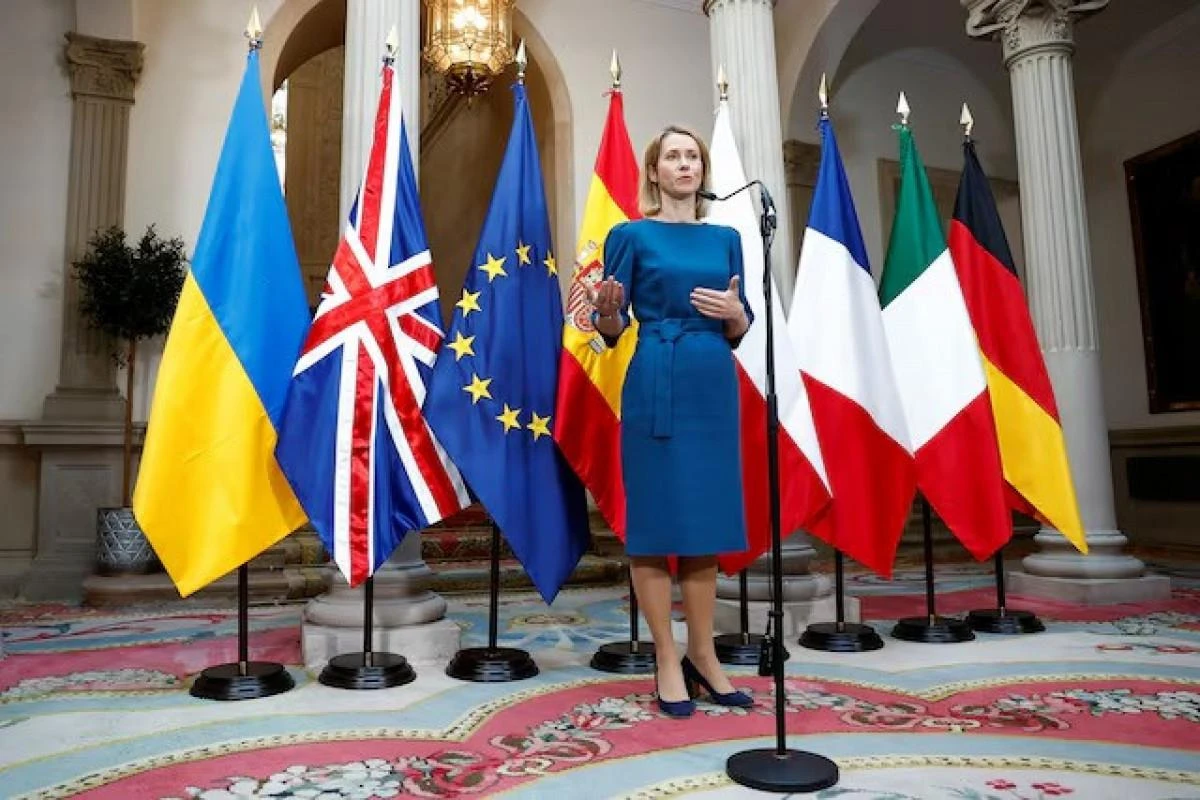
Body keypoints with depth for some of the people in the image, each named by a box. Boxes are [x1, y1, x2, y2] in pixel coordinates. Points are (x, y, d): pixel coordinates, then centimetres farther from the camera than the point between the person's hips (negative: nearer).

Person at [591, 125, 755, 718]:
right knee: (655, 519, -1)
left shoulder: (725, 238, 15)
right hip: (656, 385, -4)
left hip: (714, 386, 5)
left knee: (707, 520, 9)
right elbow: (611, 330, 0)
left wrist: (735, 311, -6)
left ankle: (703, 656, 23)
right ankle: (667, 662, 14)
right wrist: (606, 309, -21)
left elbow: (739, 334, 15)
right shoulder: (632, 235, 3)